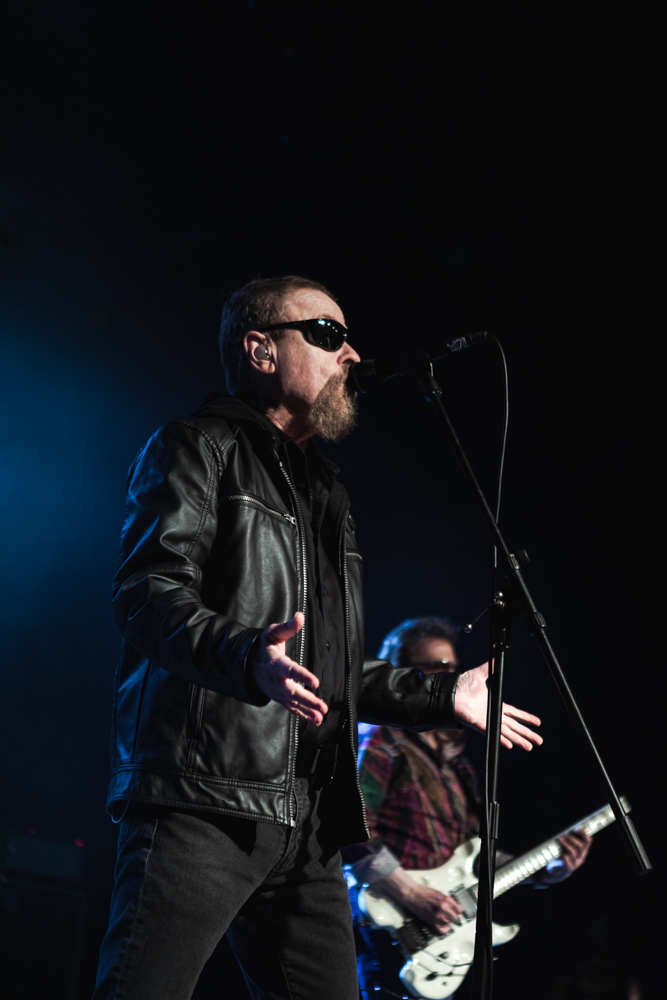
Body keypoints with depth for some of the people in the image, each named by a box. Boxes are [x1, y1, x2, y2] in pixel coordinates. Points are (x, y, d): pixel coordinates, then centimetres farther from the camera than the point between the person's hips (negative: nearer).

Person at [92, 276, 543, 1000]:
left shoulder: (325, 492, 29)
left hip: (308, 825, 8)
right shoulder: (200, 447, 4)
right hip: (202, 797, -7)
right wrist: (248, 656, -30)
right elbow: (147, 592, -12)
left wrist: (444, 697, 31)